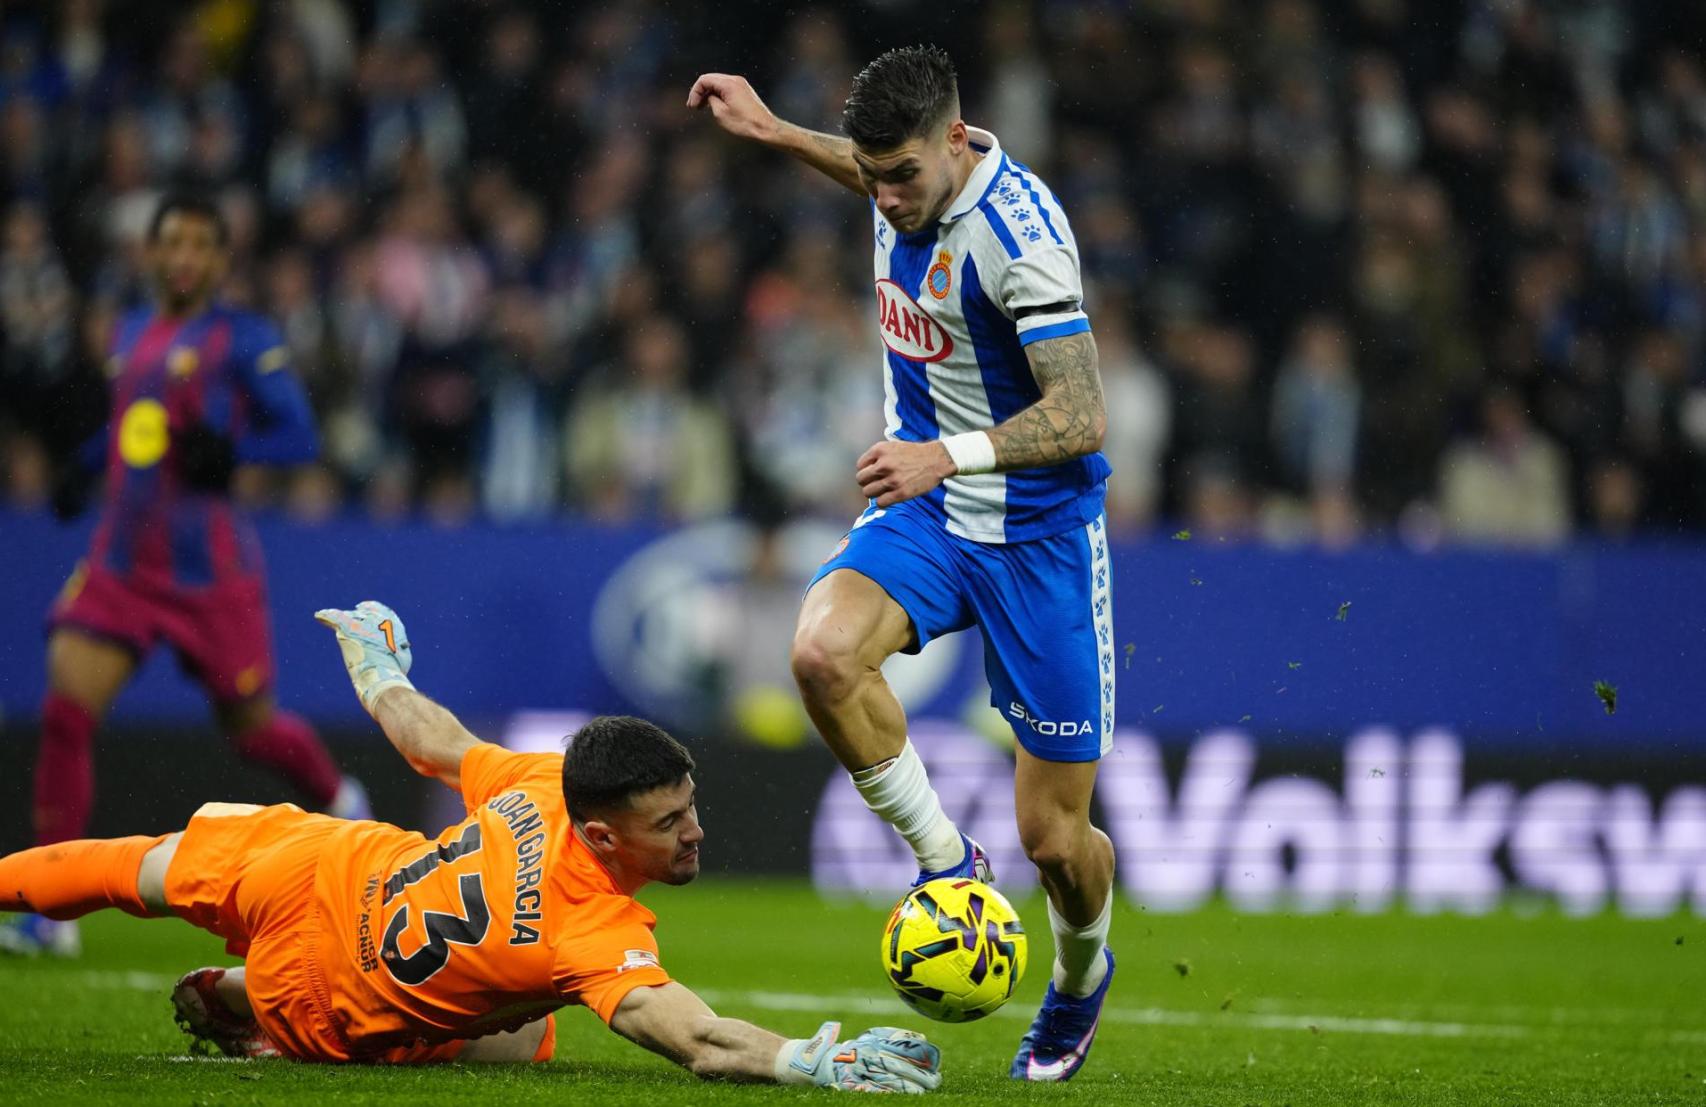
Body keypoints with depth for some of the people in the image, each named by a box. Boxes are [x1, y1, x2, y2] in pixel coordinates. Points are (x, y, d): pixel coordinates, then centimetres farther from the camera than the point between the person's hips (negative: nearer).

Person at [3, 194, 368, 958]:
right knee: (65, 710, -13)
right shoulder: (131, 334, 14)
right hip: (122, 562, 5)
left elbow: (298, 435, -8)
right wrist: (85, 469, 16)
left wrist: (230, 450, -25)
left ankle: (340, 801, 44)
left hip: (209, 568, -5)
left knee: (252, 729, 8)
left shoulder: (242, 339, -6)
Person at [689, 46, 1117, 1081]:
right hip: (924, 507, 6)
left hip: (1037, 529, -6)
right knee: (823, 651, -29)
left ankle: (1081, 975, 34)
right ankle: (947, 860, -7)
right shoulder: (911, 181, -3)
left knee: (1055, 837, -1)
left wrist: (948, 455, -39)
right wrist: (776, 132, 22)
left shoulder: (1019, 228, -24)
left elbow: (1081, 417, -27)